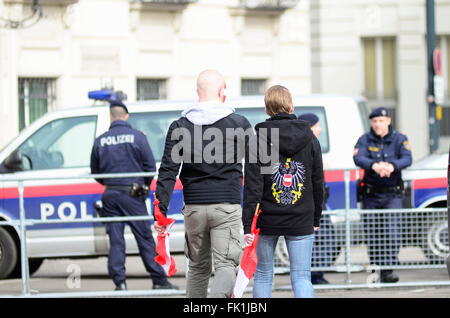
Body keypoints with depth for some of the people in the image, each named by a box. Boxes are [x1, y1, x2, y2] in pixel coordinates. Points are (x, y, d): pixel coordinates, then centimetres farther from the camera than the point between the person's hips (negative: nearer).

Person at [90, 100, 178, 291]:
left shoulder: (100, 141, 3)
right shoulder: (137, 137, -4)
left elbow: (95, 171, 9)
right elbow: (150, 166, -3)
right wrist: (145, 185, 15)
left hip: (110, 195, 2)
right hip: (132, 195, -2)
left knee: (115, 240, 5)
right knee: (144, 238, 3)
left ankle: (119, 281, 0)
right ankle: (159, 281, 5)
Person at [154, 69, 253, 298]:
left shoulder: (180, 127, 2)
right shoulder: (239, 124, -2)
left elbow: (168, 171, -3)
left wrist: (161, 210, -2)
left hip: (194, 208, 3)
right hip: (227, 206, -3)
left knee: (198, 267, 17)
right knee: (226, 265, -6)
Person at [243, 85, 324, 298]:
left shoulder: (259, 139, -6)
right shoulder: (309, 138, 3)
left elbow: (253, 185, -10)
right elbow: (318, 183, 7)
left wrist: (247, 224, -10)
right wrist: (316, 218, 17)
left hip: (267, 220, -1)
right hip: (301, 222, 1)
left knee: (263, 274, 13)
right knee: (302, 277, 0)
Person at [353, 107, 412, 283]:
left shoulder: (399, 139, 3)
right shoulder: (365, 140, 3)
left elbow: (407, 159, -13)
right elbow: (358, 158, -16)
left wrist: (392, 166, -35)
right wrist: (374, 166, -38)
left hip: (392, 194, -1)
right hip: (371, 194, 1)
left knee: (392, 233, -12)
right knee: (372, 234, 2)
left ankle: (388, 270, -14)